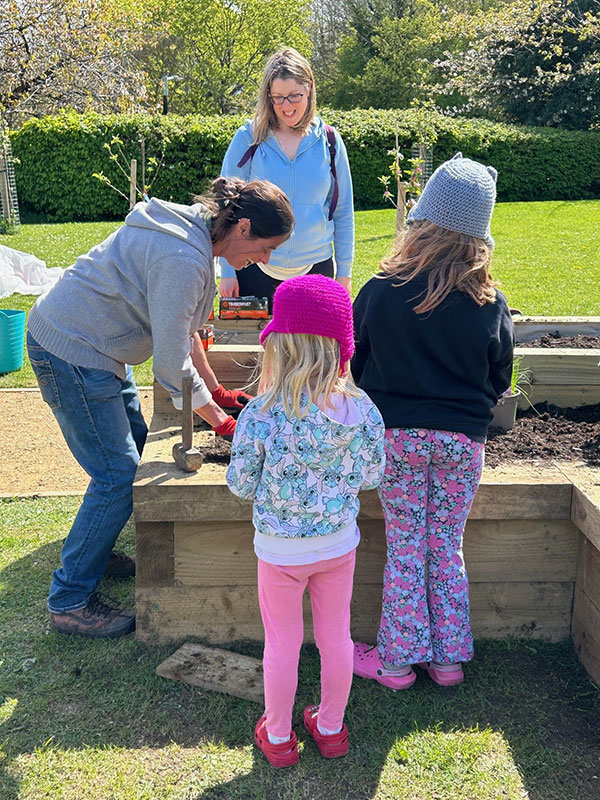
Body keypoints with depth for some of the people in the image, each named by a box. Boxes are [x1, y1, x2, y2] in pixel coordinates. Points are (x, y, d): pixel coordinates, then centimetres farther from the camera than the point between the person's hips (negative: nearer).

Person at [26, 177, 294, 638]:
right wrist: (222, 424, -14)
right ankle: (69, 603, 9)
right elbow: (172, 366, -24)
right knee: (119, 475, -5)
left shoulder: (193, 230, 4)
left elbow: (182, 327, 13)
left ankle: (95, 550, 36)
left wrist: (217, 391, 14)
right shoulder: (184, 259, -28)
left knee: (133, 442, 18)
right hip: (71, 353, -10)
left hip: (92, 343, 10)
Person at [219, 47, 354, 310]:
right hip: (255, 269, -1)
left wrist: (344, 272, 6)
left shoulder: (329, 141, 4)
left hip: (316, 267, 1)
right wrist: (227, 271, -3)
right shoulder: (248, 138, -1)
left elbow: (343, 212, 8)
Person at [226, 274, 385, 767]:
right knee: (336, 637, 20)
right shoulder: (360, 408, -15)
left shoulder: (261, 414, -24)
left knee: (283, 644, 16)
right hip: (339, 543, 3)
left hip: (280, 550, -2)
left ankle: (278, 737, 35)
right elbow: (371, 475, -3)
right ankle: (331, 729, 39)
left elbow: (240, 485, -13)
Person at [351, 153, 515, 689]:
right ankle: (449, 658, 24)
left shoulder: (381, 292, -9)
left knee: (405, 549, 9)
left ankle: (397, 661, 19)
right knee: (448, 549, 13)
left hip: (398, 435, -1)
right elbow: (499, 381, 7)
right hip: (463, 441, 1)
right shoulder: (490, 304, -5)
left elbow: (355, 363, 3)